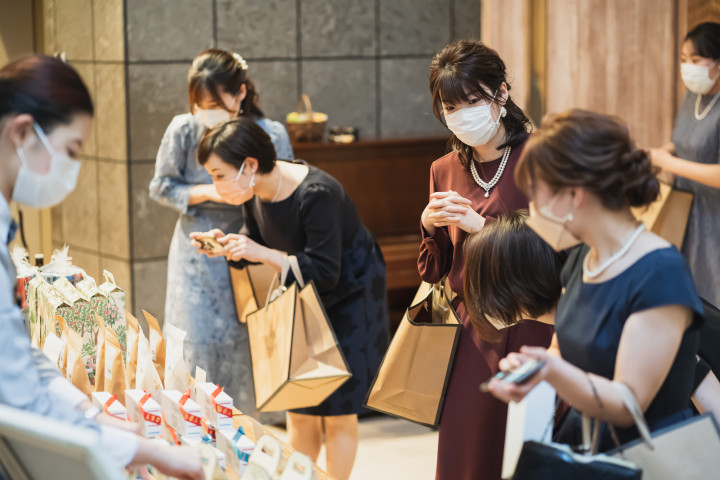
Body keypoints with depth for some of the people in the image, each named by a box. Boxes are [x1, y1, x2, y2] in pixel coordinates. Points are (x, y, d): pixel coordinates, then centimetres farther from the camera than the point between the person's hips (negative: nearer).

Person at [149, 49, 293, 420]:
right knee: (198, 341, 0)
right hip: (197, 254, 0)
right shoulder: (183, 130, -8)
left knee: (245, 339, 1)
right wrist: (206, 193, -13)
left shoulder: (271, 135, -9)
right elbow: (161, 187, 2)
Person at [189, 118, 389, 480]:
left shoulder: (316, 194, -32)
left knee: (338, 410, -2)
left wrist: (263, 254, -36)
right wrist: (226, 245, -16)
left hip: (352, 295, -6)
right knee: (300, 410, 8)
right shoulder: (254, 192, -10)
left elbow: (324, 272, -31)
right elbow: (256, 240, 5)